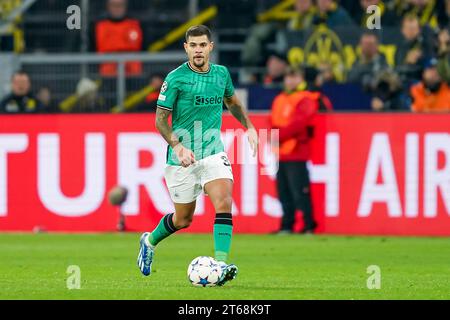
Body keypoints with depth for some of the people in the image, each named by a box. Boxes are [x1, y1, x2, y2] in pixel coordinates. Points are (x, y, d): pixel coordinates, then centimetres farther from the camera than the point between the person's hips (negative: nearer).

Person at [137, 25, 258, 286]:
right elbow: (161, 120, -8)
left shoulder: (222, 74, 5)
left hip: (214, 153, 3)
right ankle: (150, 240, 38)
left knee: (224, 202, -21)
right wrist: (177, 146, -22)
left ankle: (221, 264, -26)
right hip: (182, 157, -3)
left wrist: (249, 127, 14)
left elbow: (232, 102, 25)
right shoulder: (176, 78, -10)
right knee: (184, 219, 7)